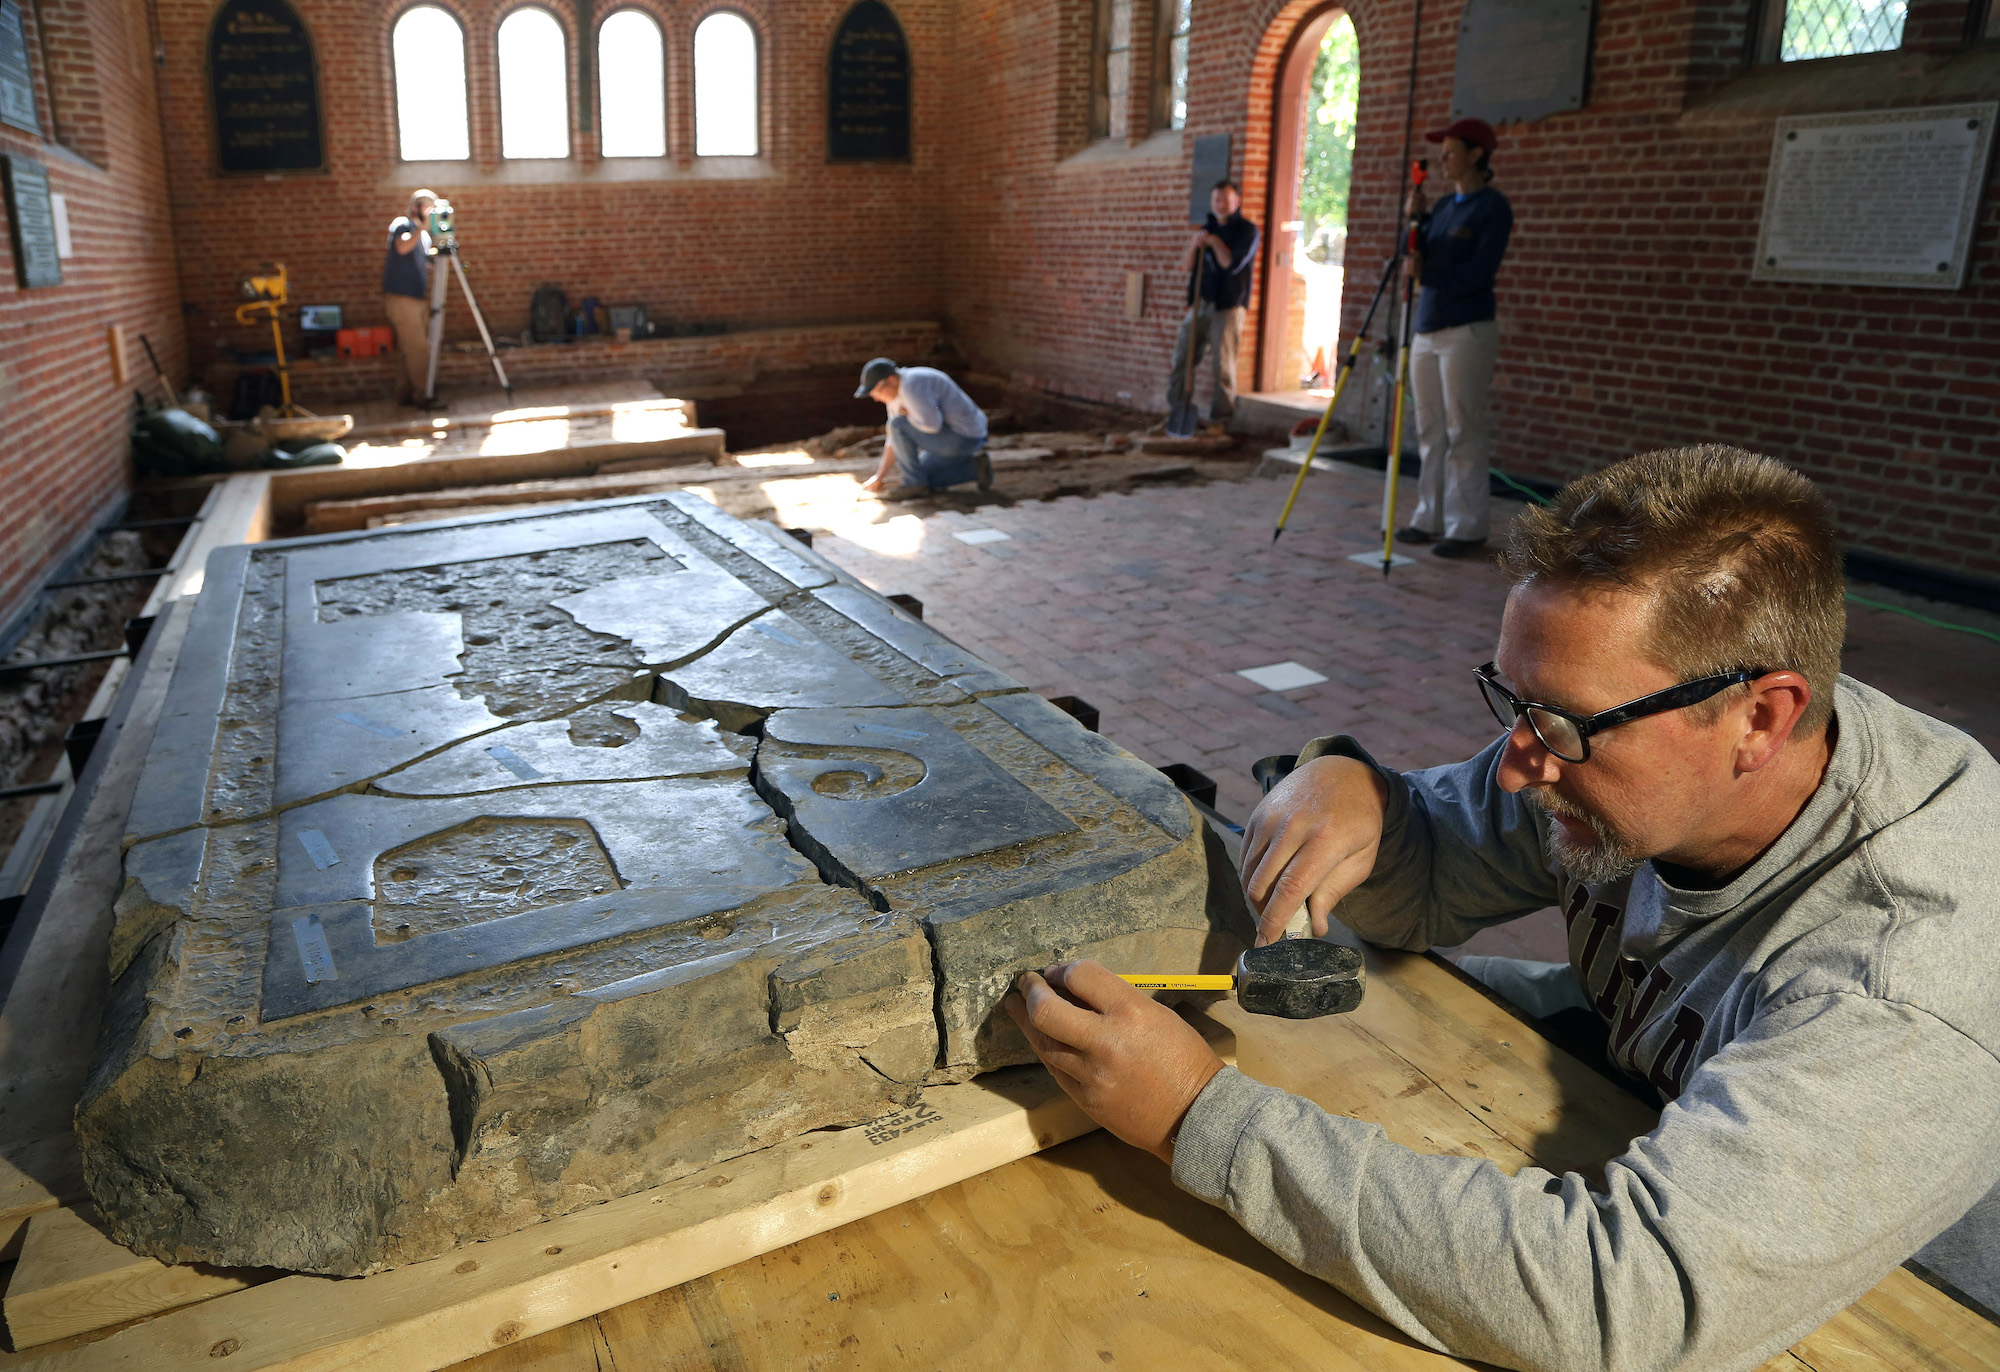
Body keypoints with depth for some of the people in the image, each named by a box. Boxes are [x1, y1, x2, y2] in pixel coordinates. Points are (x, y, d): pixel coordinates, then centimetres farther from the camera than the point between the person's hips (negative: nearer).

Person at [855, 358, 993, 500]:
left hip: (962, 438, -11)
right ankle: (976, 468, 13)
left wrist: (906, 415, -10)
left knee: (898, 425, -14)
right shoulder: (895, 392, 11)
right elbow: (896, 441, 16)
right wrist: (879, 476, 14)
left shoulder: (911, 386, -22)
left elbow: (932, 424, -29)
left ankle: (913, 483, -4)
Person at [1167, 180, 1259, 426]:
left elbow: (1232, 264, -14)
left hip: (1228, 307, -6)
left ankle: (1220, 418, 0)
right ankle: (1175, 411, 11)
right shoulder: (1206, 230, 18)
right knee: (1182, 359, 3)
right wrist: (1194, 245, -4)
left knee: (1224, 365, -6)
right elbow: (1185, 269, 12)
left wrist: (1215, 242, -4)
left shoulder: (1247, 230, 1)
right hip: (1199, 305, 6)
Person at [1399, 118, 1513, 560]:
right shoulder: (1444, 206, 16)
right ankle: (1430, 518, 18)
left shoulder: (1493, 208, -7)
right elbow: (1415, 260, 12)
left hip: (1467, 332, -8)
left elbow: (1478, 273, -16)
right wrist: (1414, 218, 1)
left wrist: (1425, 272, -12)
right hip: (1427, 329, 8)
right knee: (1430, 431, 10)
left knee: (1463, 432, -5)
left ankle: (1468, 527, 0)